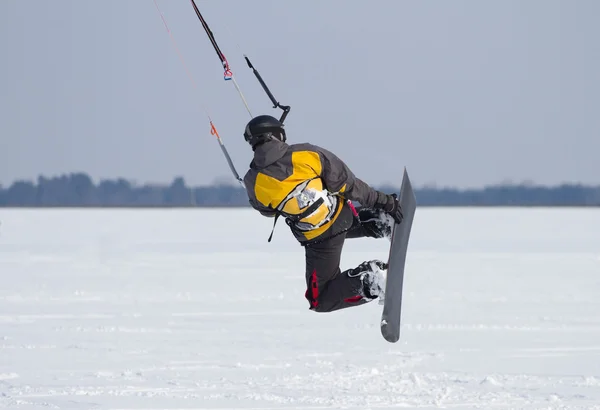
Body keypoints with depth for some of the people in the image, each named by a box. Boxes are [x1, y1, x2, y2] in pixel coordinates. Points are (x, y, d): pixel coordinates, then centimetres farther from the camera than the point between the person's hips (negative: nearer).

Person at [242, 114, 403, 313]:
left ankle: (366, 280, -15)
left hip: (319, 239, -3)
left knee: (321, 300, 12)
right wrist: (383, 201, -4)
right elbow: (347, 184, -12)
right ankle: (379, 222, 16)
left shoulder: (254, 182, -15)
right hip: (343, 214, 3)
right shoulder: (306, 153, -15)